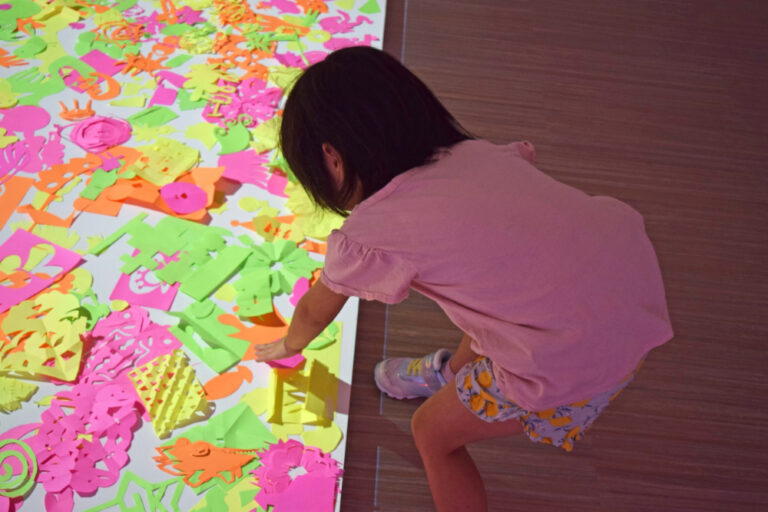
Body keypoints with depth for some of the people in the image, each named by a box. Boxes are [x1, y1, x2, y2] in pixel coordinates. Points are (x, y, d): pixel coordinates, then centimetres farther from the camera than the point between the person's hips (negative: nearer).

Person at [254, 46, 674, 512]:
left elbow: (316, 312, 16)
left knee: (434, 432, 17)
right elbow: (526, 151, 35)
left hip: (579, 362, -7)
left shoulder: (365, 237, -6)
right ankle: (457, 370, 54)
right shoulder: (473, 153, 9)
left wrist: (287, 346, 38)